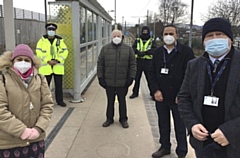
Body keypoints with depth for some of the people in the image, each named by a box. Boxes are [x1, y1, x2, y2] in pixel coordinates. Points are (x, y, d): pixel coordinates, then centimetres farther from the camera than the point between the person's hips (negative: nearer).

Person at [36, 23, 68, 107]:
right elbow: (39, 52, -4)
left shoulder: (60, 40, 6)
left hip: (58, 66, 1)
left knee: (59, 84, 5)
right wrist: (48, 61, -14)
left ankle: (60, 100, 16)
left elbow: (65, 51, 1)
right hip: (46, 66, 0)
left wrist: (57, 60, -11)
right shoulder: (42, 40, 4)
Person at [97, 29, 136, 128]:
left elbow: (132, 64, 1)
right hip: (109, 82, 1)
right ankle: (109, 118, 29)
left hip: (123, 82, -1)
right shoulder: (105, 49, 3)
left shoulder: (128, 49, 1)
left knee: (122, 101, 12)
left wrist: (131, 77, -5)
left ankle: (123, 119, 27)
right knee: (110, 101, 13)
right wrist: (100, 77, -1)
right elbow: (100, 64, 4)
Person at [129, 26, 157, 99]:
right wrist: (138, 52, -19)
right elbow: (133, 48, 1)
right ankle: (135, 93, 20)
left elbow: (154, 50, -8)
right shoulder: (137, 40, 13)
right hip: (138, 61, 2)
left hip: (148, 61, -2)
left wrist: (145, 52, -21)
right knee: (136, 78, 8)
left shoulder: (152, 41, 7)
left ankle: (153, 93, 7)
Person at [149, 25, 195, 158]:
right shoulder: (158, 52, 7)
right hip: (161, 96, 5)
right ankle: (165, 147, 35)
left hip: (178, 98, -4)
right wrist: (156, 90, -4)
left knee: (180, 126, 8)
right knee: (163, 124, 17)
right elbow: (152, 72, 8)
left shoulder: (186, 52, -8)